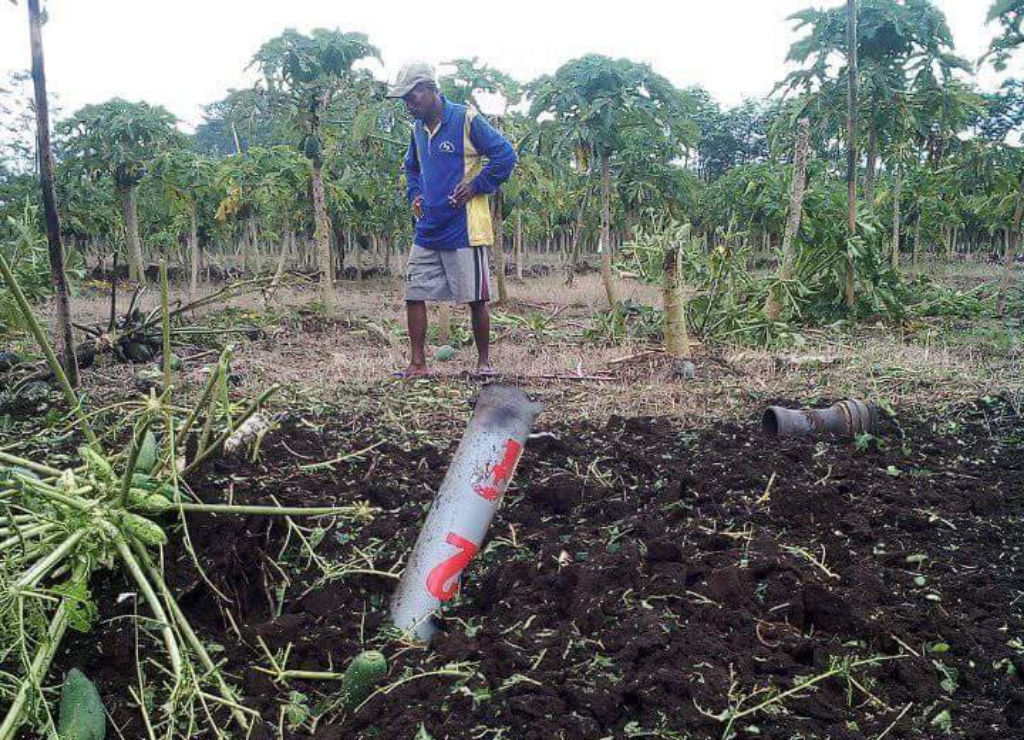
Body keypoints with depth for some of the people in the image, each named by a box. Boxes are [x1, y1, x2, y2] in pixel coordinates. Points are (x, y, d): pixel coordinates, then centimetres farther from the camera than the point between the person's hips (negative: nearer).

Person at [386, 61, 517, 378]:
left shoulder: (466, 119, -9)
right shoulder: (418, 129, 12)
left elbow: (505, 154, -10)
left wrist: (476, 186, -12)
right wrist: (414, 194, 11)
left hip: (464, 229, -6)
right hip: (427, 231, 7)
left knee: (476, 299, 2)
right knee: (414, 295, 3)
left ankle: (484, 361, 16)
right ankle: (418, 364, 11)